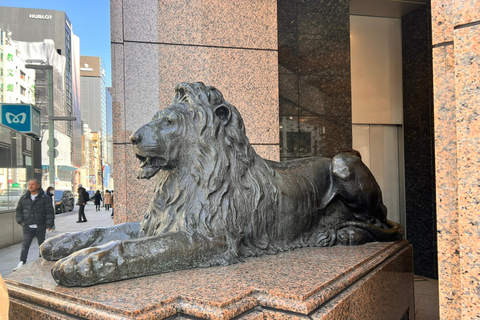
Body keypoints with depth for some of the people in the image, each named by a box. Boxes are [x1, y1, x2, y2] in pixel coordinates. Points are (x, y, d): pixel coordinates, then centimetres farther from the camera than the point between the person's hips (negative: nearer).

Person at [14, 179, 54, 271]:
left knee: (42, 244, 10)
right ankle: (22, 262, -13)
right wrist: (21, 221, 5)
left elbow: (50, 212, -3)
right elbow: (19, 211, 19)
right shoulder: (23, 198, 9)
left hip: (40, 227, -2)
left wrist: (49, 225, -9)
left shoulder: (45, 198, -2)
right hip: (27, 227, 2)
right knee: (25, 244, -12)